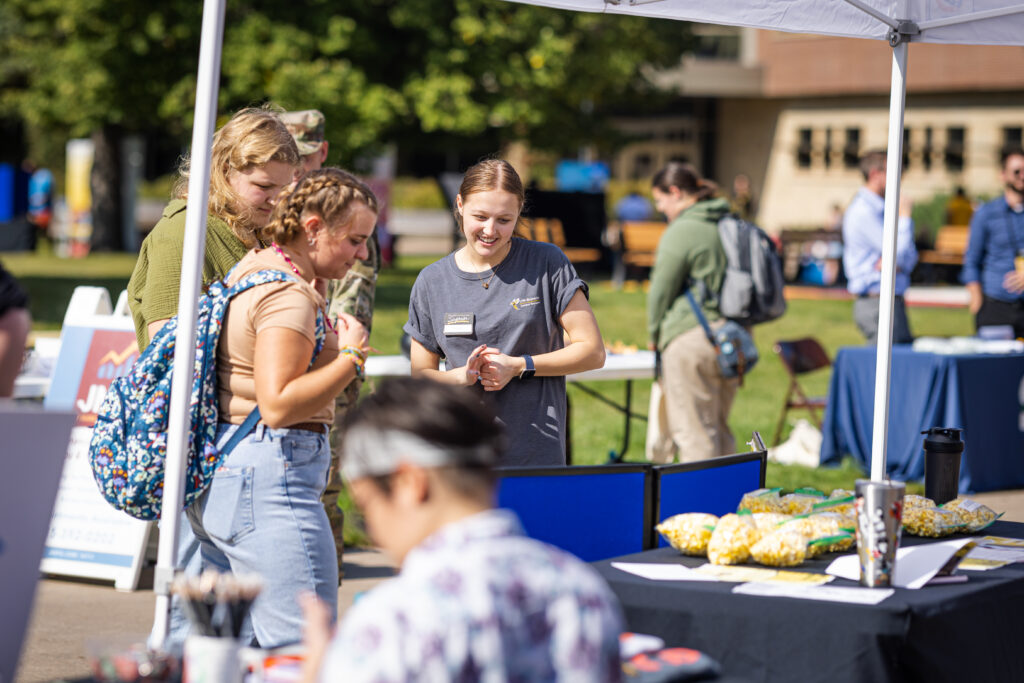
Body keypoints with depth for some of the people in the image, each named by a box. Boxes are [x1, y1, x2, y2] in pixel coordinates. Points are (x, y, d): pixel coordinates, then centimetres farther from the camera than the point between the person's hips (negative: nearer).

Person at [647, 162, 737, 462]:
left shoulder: (681, 232, -12)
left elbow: (661, 289, -7)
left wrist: (654, 333, 9)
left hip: (691, 339, -8)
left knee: (694, 432, -2)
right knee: (719, 429, 17)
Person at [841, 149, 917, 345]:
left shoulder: (880, 209, 16)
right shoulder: (864, 212, -14)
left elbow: (909, 255, 12)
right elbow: (899, 253, -18)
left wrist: (895, 262, -11)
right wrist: (904, 217, -7)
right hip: (876, 303, -10)